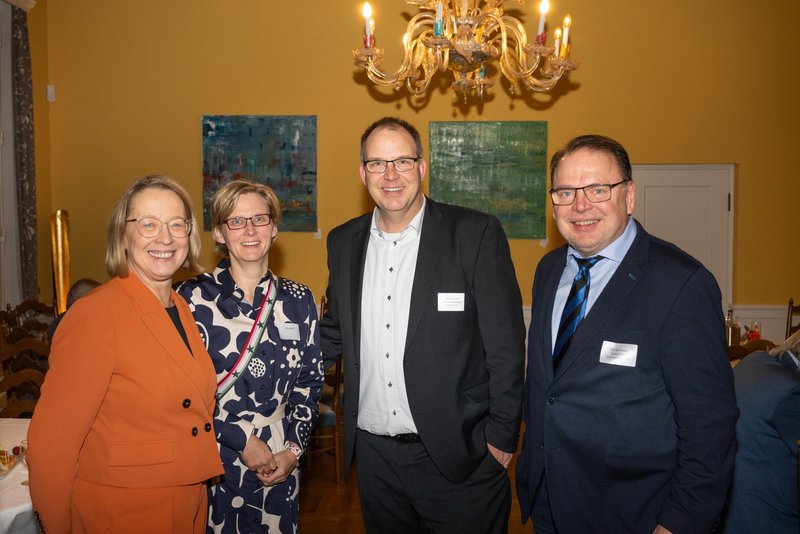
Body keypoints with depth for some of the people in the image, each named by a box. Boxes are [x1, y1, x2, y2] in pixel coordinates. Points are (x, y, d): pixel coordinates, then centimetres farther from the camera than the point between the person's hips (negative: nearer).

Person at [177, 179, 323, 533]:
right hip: (212, 464, -2)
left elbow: (310, 381, 6)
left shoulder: (298, 299, 1)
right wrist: (241, 438, -12)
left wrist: (293, 449, -2)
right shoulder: (194, 298, -8)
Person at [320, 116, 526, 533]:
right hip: (374, 454, 5)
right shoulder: (343, 242, 4)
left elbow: (505, 345, -10)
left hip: (459, 456, -4)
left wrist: (501, 435, -9)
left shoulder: (476, 233, -11)